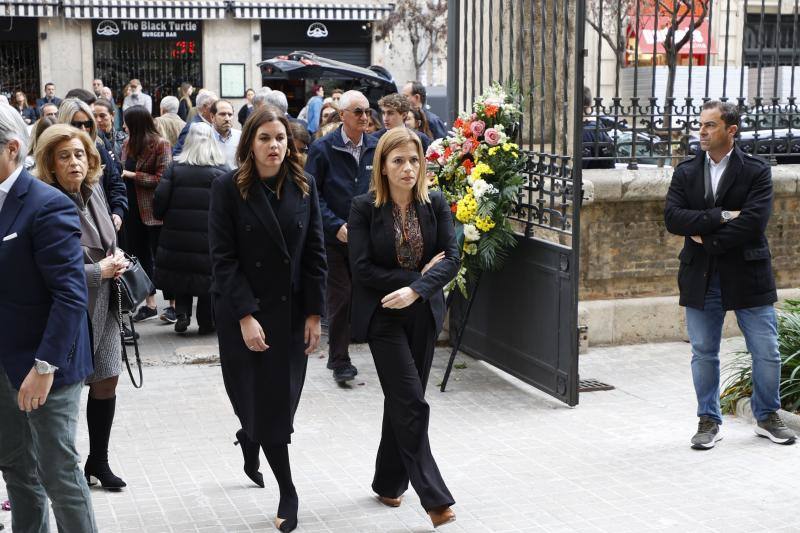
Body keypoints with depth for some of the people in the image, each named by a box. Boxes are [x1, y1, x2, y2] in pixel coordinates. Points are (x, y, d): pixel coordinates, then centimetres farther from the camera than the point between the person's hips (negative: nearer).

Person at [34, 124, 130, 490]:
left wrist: (116, 258, 3)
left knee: (106, 382, 14)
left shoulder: (93, 191, 5)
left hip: (103, 306, 7)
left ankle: (98, 462, 30)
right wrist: (99, 271, -17)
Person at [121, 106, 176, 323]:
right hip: (133, 209, 7)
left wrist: (132, 175, -15)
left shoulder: (160, 144, -10)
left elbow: (162, 179, -15)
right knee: (140, 256, 11)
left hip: (154, 211, -7)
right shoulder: (128, 144, 9)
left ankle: (173, 305, 9)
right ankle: (150, 304, 21)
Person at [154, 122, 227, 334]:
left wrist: (163, 217, 14)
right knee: (207, 277, 10)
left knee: (181, 273, 19)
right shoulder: (222, 171, -5)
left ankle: (182, 313, 9)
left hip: (177, 235, 2)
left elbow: (159, 200, -4)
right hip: (209, 236, -1)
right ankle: (206, 322, 16)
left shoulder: (175, 168, -1)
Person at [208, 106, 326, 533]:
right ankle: (287, 492, 18)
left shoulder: (303, 186, 2)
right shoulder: (228, 188, -8)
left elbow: (315, 253, 3)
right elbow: (223, 258, -11)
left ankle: (249, 443, 37)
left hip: (293, 311, 3)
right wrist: (246, 315, -17)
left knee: (282, 397, 5)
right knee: (263, 399, 2)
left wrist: (314, 313, -3)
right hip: (244, 312, -3)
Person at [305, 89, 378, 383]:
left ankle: (337, 355, 25)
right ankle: (340, 361, 8)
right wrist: (337, 226, -15)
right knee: (341, 298, -3)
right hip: (334, 238, -4)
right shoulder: (323, 148, -6)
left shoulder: (376, 148, 4)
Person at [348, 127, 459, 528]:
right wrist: (419, 275, -15)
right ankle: (434, 497, -4)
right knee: (412, 403, -8)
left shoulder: (435, 204, 0)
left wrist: (415, 290, -22)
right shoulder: (364, 208, -9)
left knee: (402, 401, 12)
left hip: (424, 314, 4)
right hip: (384, 316, -4)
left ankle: (389, 482, 29)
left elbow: (452, 258, -6)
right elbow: (362, 269, -13)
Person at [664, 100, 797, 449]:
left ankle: (767, 417, 25)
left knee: (766, 353, 6)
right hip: (700, 278, 2)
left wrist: (707, 239, -14)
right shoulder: (686, 172, 5)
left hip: (747, 276, -2)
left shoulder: (756, 172, -4)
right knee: (704, 353, 9)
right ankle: (709, 421, 22)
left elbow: (753, 222, -17)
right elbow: (672, 218, -8)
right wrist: (721, 217, -18)